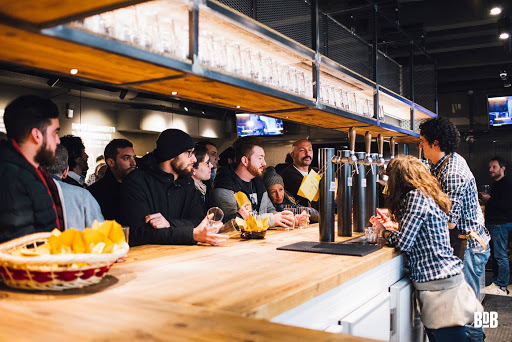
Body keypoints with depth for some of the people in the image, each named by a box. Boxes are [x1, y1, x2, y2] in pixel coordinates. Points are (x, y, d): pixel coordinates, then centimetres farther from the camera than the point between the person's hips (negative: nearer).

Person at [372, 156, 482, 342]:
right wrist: (390, 227, 23)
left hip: (439, 283, -9)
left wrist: (383, 232, 1)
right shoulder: (427, 195, 14)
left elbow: (403, 243, -16)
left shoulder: (416, 196, -13)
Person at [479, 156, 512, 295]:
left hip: (501, 224, -10)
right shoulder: (495, 184, 19)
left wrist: (489, 199, -14)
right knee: (496, 255, 13)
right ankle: (497, 281, 20)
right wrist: (485, 198, 10)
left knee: (500, 256, -7)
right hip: (493, 224, 10)